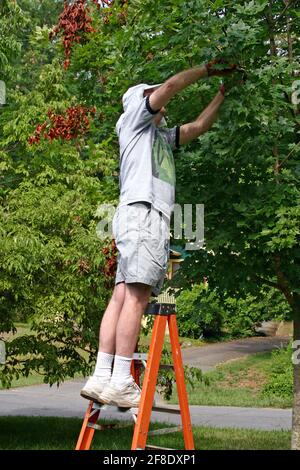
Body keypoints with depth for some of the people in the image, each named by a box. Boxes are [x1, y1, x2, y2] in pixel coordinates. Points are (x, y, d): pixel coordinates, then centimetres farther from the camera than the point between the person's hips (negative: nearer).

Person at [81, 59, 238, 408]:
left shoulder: (161, 136, 34)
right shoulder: (134, 120, 12)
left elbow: (199, 125, 38)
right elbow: (170, 85, 1)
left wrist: (223, 90, 37)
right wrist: (207, 69, 12)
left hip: (151, 218, 9)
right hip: (142, 211, -9)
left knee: (122, 297, -2)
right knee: (135, 297, -17)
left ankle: (101, 378, -9)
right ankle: (121, 382, -23)